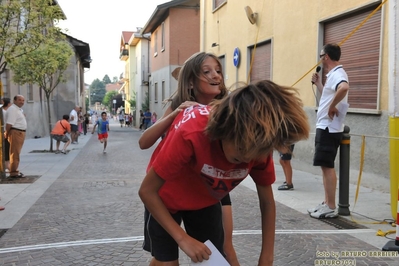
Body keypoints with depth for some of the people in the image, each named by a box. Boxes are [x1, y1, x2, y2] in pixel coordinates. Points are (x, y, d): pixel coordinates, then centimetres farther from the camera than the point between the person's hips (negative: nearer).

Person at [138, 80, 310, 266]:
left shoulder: (259, 145, -25)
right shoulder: (192, 133, -40)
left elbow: (267, 202, -9)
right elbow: (147, 190, -28)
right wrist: (183, 238, -28)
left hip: (206, 200, 4)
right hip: (166, 197, -3)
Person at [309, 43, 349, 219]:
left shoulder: (337, 74, -16)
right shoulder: (333, 75, 16)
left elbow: (344, 88, -39)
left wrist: (333, 107, -28)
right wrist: (318, 83, 25)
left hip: (329, 128, -11)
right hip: (325, 127, 11)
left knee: (327, 166, -7)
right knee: (325, 166, 14)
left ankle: (331, 208, -1)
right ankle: (326, 204, 21)